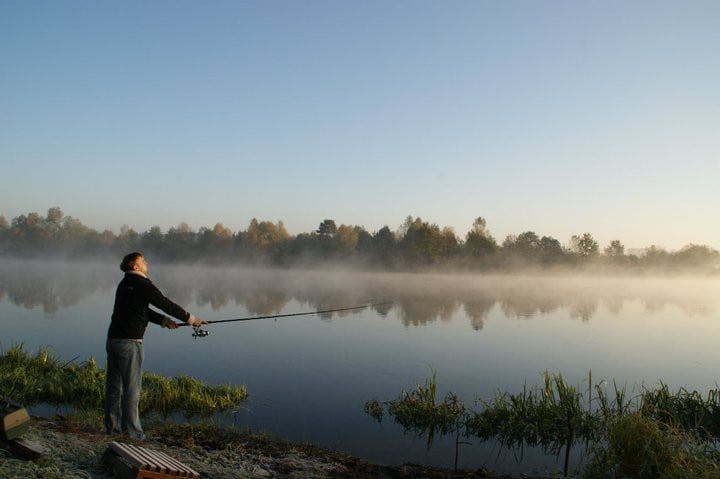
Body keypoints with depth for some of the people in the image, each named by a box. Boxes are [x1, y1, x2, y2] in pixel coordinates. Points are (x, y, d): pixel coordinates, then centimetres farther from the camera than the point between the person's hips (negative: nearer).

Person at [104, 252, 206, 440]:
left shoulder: (125, 283, 17)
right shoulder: (142, 284, -10)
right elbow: (165, 304, -8)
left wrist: (164, 320, 14)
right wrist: (191, 319, 2)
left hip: (113, 338, 9)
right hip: (129, 341, -9)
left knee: (114, 384, 15)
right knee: (132, 387, -2)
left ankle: (112, 425, 25)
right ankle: (131, 430, 4)